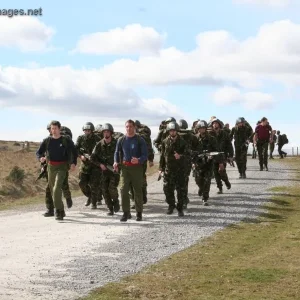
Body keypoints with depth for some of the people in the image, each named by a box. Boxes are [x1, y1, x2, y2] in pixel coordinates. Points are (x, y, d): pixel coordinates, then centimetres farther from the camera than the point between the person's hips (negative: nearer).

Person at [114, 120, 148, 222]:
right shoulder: (121, 140, 8)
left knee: (138, 191, 4)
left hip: (137, 168, -2)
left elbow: (145, 155, -3)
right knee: (123, 190, -8)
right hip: (125, 167, 2)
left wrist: (138, 160, -24)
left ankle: (139, 213, 16)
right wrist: (116, 162, -4)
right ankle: (126, 213, 0)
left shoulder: (140, 140, -1)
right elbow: (117, 152, 16)